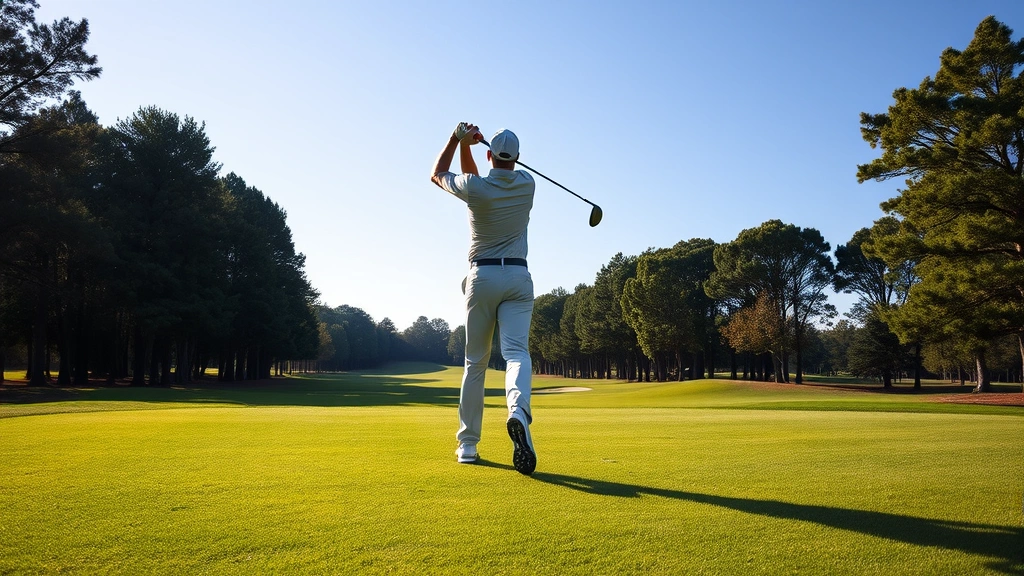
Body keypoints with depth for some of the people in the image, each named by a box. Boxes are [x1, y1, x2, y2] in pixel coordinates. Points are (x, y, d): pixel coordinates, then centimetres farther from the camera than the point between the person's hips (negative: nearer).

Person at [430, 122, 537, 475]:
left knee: (475, 362, 9)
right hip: (518, 277, 1)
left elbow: (437, 174, 16)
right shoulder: (527, 185, 4)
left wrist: (458, 140, 18)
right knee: (517, 352, -11)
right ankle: (518, 412, -41)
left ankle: (468, 444, 13)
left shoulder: (475, 187, -6)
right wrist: (465, 145, 14)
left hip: (482, 277, -1)